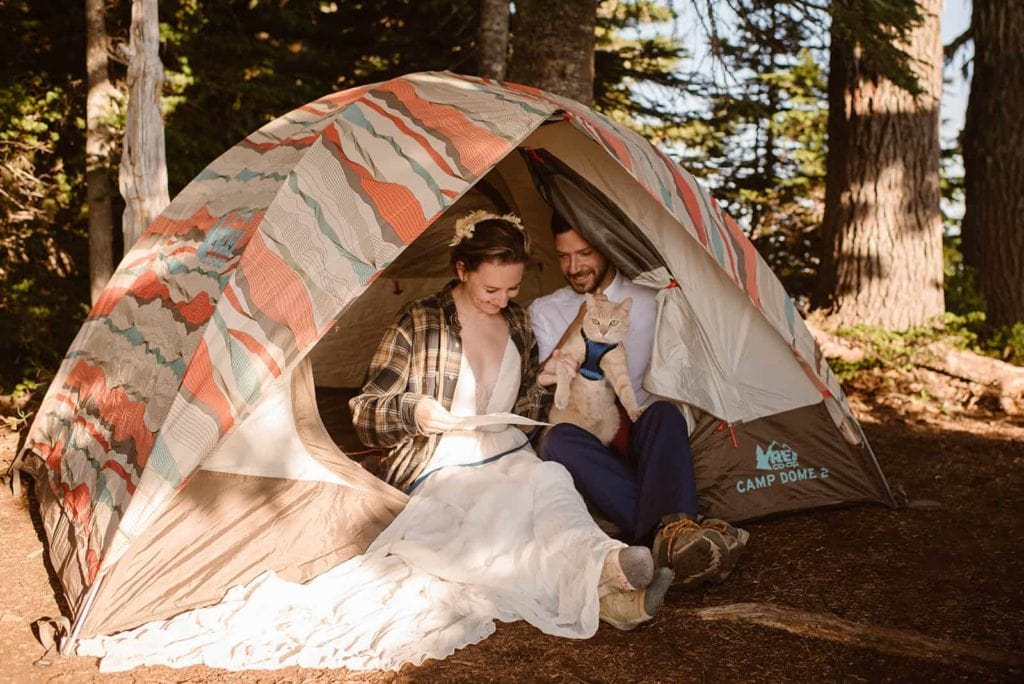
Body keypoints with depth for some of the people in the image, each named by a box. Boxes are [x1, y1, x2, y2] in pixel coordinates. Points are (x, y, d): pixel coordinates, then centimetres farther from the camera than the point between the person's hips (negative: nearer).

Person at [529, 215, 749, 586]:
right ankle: (675, 528, -51)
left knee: (665, 414, -34)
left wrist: (630, 424, -10)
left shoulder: (651, 298, 8)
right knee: (558, 440, -35)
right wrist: (579, 326, -9)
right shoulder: (544, 311, 13)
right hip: (587, 441, 1)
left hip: (640, 436, 0)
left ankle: (670, 536, -58)